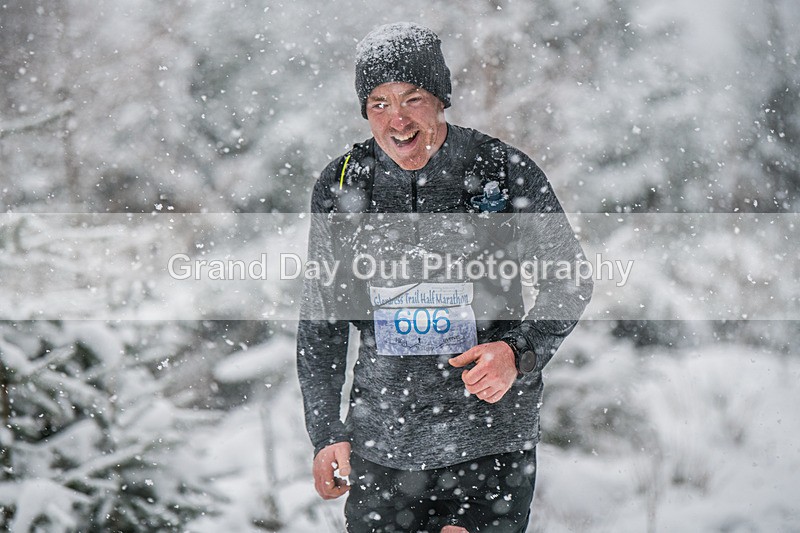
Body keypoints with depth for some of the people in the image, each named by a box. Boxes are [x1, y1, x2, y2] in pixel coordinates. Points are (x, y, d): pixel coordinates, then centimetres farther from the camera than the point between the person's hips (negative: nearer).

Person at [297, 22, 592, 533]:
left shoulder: (506, 172, -6)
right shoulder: (341, 186, 2)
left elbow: (570, 282, 4)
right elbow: (322, 319, 9)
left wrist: (519, 352, -14)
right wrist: (326, 430, 4)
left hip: (492, 437, -2)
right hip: (381, 441, 3)